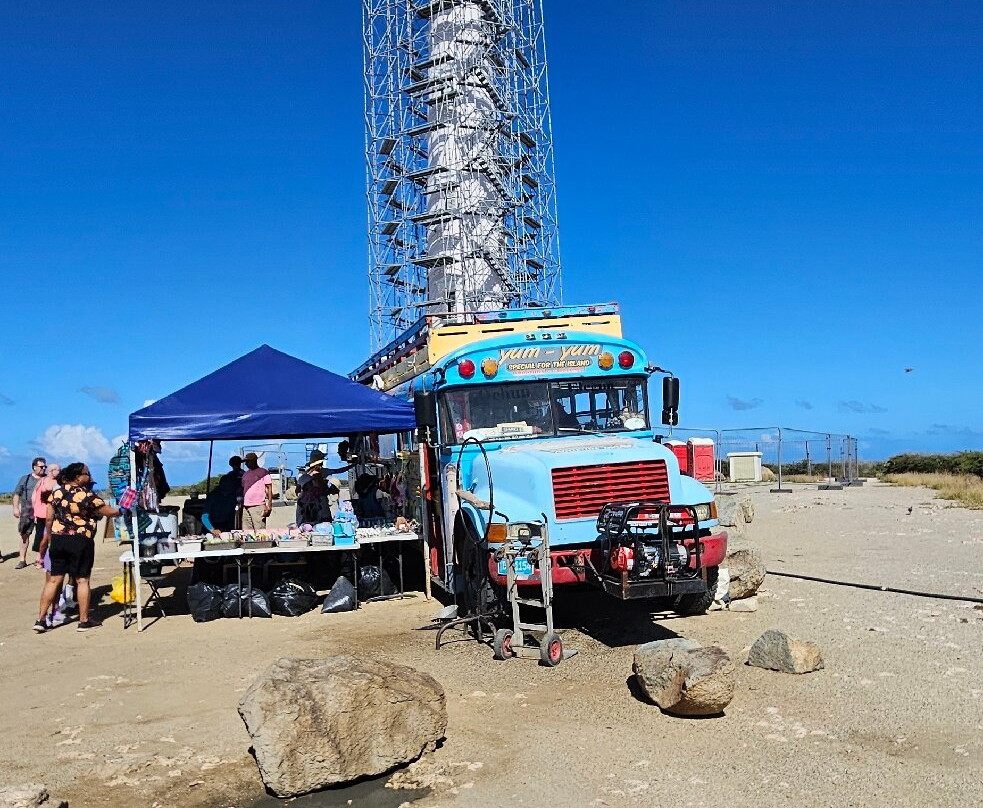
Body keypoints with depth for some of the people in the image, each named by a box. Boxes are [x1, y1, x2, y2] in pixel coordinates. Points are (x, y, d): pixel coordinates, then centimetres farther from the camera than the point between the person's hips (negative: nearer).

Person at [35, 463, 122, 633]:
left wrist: (49, 536, 20)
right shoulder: (87, 495, -11)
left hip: (58, 540, 5)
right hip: (81, 541, -5)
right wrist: (120, 511, 13)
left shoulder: (57, 493, 4)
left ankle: (41, 619, 12)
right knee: (82, 580, 3)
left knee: (54, 579, 11)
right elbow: (109, 511, -6)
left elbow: (49, 518, 7)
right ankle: (84, 620, 9)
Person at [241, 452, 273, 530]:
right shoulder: (245, 474, 19)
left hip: (258, 506, -6)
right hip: (246, 507, 6)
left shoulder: (263, 472, 2)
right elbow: (243, 489, 22)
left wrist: (269, 506, -13)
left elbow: (269, 489, -3)